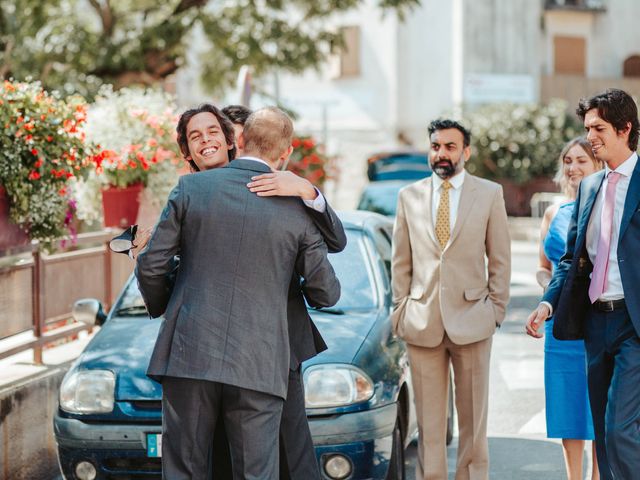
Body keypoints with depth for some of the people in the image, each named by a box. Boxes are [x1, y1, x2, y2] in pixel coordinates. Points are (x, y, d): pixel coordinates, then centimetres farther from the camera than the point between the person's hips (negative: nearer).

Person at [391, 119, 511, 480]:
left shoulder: (490, 194, 4)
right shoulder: (410, 196, 9)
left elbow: (500, 259, 5)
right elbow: (401, 262, 11)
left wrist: (497, 310, 1)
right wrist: (400, 311, 6)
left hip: (472, 320, -1)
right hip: (422, 322, 1)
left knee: (474, 418, 5)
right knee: (428, 421, 4)